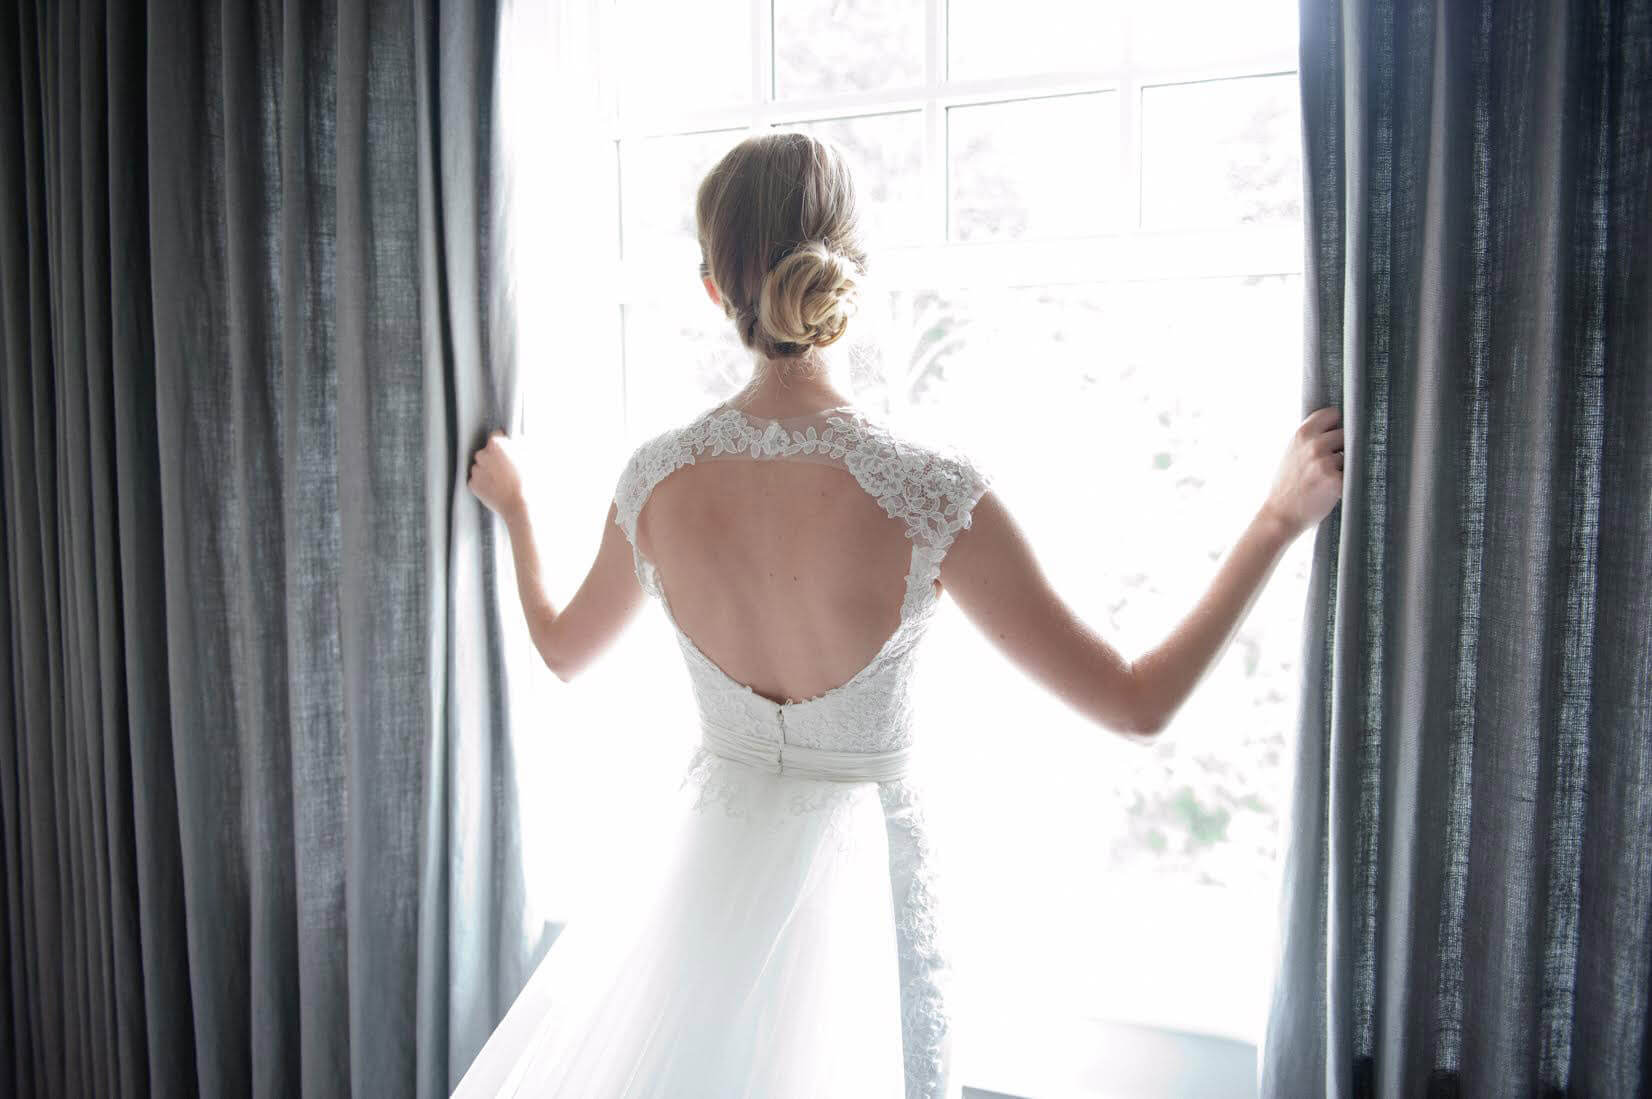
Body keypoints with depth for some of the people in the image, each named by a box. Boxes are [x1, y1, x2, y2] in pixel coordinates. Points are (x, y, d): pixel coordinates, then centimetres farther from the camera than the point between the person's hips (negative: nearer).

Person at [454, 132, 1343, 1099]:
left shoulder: (658, 477, -13)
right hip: (867, 872, -3)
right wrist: (1282, 518, -10)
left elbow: (562, 649, 7)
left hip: (714, 868, 3)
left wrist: (513, 508, 24)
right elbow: (1137, 704, -18)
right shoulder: (932, 491, -25)